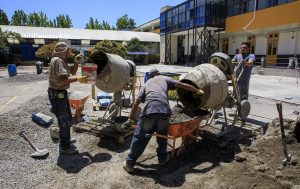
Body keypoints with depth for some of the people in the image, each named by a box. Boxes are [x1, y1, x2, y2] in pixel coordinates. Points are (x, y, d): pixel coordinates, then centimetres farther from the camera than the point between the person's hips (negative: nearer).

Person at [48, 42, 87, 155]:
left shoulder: (62, 60, 14)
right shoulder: (57, 61, -19)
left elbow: (72, 72, 18)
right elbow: (62, 80, -29)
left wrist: (76, 62, 3)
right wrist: (78, 79, -21)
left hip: (61, 93, 11)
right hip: (57, 94, -11)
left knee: (67, 119, 20)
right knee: (64, 121, 0)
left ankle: (66, 143, 35)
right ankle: (64, 147, 14)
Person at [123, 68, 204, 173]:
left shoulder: (146, 83, 31)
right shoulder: (164, 79, 28)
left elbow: (136, 102, 24)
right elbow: (183, 85, 23)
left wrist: (130, 119, 29)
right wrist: (198, 91, 34)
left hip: (148, 111, 0)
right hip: (164, 111, 0)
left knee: (139, 136, 13)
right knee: (162, 134, 26)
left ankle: (130, 163, 19)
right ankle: (162, 158, 35)